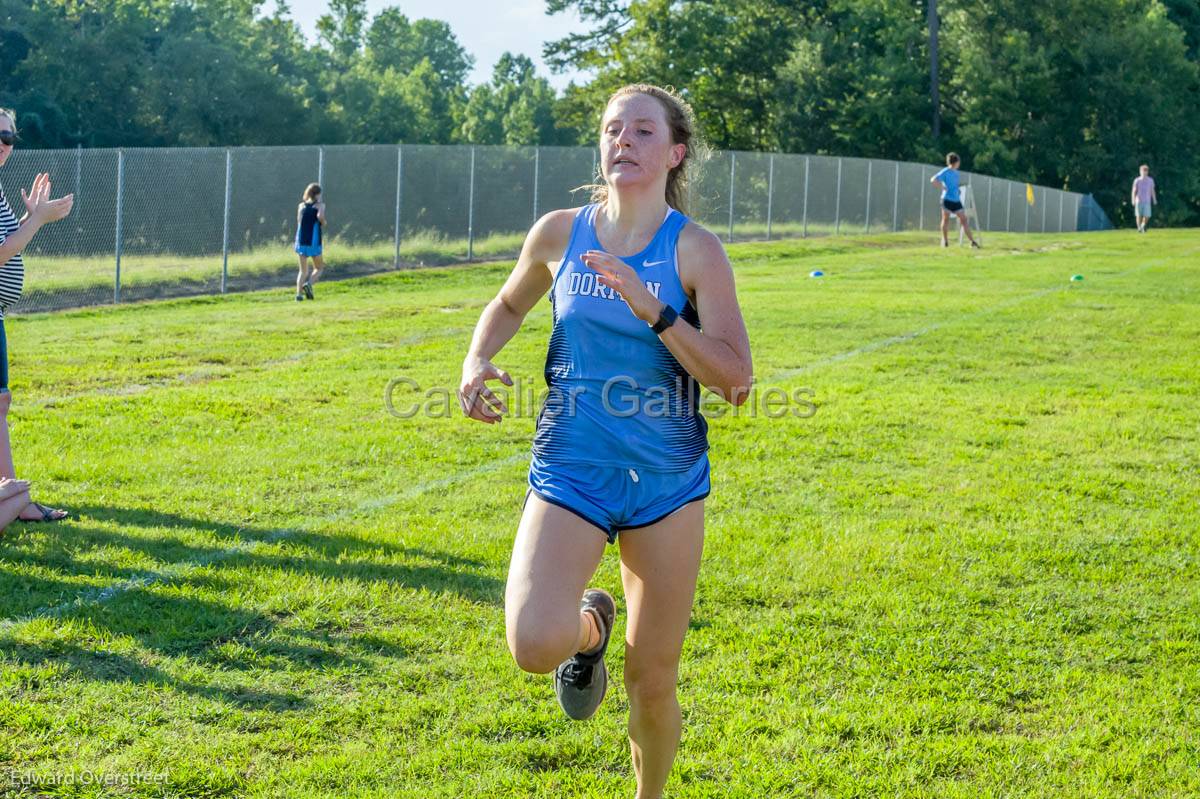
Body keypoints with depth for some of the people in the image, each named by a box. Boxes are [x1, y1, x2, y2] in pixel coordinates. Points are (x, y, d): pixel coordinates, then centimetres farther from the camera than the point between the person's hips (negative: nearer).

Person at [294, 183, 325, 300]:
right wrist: (323, 224, -2)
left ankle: (299, 293, -7)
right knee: (318, 268, 13)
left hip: (301, 241, 3)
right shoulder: (320, 205, -2)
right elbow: (320, 216, -21)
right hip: (314, 241, -3)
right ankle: (309, 284, -14)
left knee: (303, 270, 10)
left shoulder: (301, 205, 9)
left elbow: (299, 222, 5)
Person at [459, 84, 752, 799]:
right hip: (570, 471, 1)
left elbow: (735, 379, -15)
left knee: (653, 682, 6)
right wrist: (477, 361, 1)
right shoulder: (560, 233, 0)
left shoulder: (696, 251, -7)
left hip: (667, 480, -1)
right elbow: (510, 304, 20)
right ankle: (590, 621, 15)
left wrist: (652, 310, -24)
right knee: (535, 645, -22)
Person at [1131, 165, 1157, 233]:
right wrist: (1133, 200, -8)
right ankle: (1139, 228, 15)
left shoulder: (1150, 180, 7)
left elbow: (1152, 191, 12)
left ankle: (1143, 226, 19)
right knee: (1139, 216, 0)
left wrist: (1154, 200, 8)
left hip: (1147, 201, 1)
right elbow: (1134, 191, 2)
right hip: (1139, 201, -1)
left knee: (1147, 216, -7)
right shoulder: (1137, 180, 1)